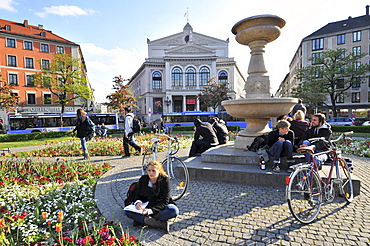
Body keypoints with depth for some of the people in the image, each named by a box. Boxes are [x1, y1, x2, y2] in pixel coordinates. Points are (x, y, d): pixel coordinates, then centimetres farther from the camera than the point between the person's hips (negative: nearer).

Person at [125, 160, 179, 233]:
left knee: (174, 210, -33)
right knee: (128, 211, -24)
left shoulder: (165, 180, -13)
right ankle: (160, 223, -31)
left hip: (160, 207, -2)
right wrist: (138, 202, -21)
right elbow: (137, 195, 3)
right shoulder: (143, 179, -4)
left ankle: (143, 220, -26)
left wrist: (150, 211, -27)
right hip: (146, 207, 3)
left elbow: (165, 201, -16)